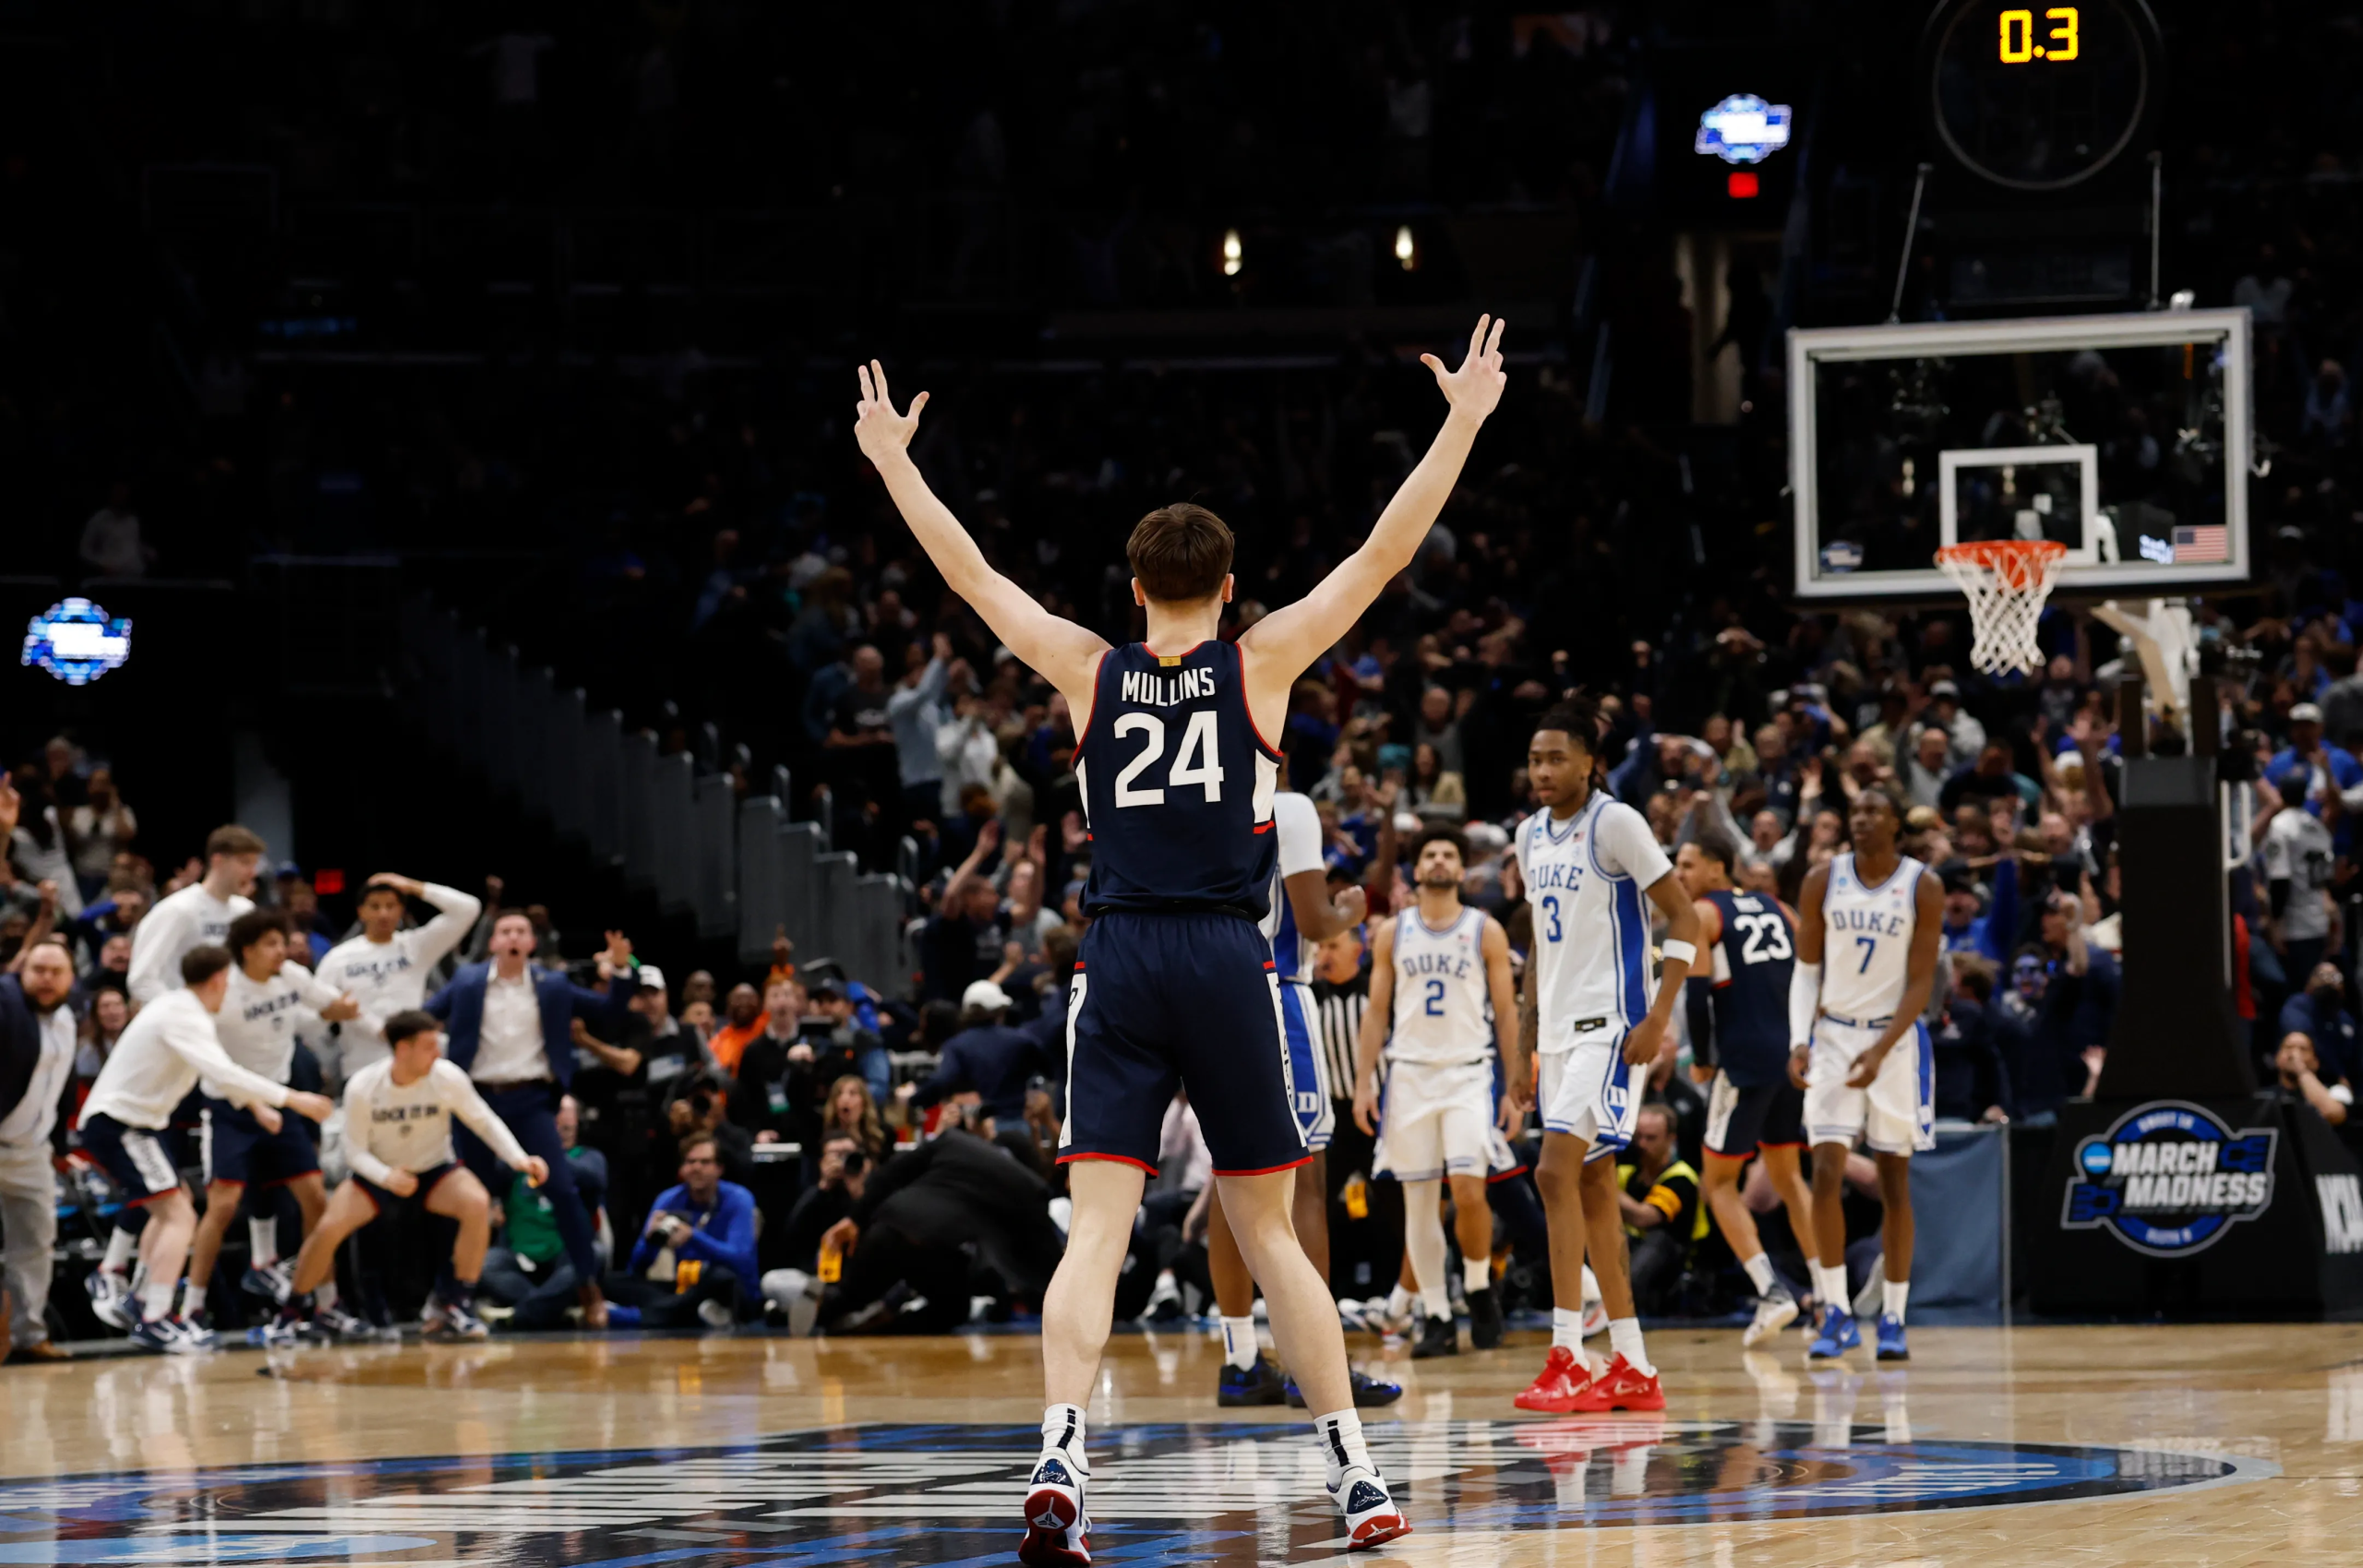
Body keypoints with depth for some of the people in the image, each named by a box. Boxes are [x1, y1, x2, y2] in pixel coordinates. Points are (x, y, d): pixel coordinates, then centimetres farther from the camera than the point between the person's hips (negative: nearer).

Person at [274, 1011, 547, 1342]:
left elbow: (485, 1121, -9)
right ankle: (292, 1313, 1)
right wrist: (386, 1176, -33)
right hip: (379, 1175, -1)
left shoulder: (447, 1077, -19)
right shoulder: (362, 1087, -20)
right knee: (330, 1227, -24)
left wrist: (519, 1159, -24)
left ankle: (455, 1305, -17)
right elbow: (355, 1149, -13)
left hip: (435, 1171, 1)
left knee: (477, 1203, -31)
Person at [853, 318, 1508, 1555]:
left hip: (1118, 965, 0)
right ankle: (1353, 1471, 10)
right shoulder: (1260, 665, 3)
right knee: (1270, 1234, 10)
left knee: (1094, 1233, -6)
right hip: (1228, 965, 0)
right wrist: (1462, 425, 10)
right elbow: (1383, 555, 4)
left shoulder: (1090, 674, 6)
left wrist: (892, 460, 26)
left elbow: (970, 575, 16)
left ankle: (1060, 1458, -25)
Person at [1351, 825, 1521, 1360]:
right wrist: (1363, 1083, 1)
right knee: (1419, 1200, 1)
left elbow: (1506, 1012, 4)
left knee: (1468, 1188, -17)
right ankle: (1435, 1316, 7)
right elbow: (1376, 1012, 9)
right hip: (1409, 1073, 2)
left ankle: (1479, 1285, 7)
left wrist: (1514, 1088, -2)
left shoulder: (1486, 931, 3)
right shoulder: (1393, 933, 8)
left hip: (1468, 1074, -2)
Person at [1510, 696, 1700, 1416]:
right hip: (1560, 1028, 9)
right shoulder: (1531, 835, 13)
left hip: (1610, 1025, -9)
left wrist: (1658, 1018, -18)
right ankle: (1632, 1369, 14)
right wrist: (1527, 1031, 19)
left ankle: (1567, 1357, -17)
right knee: (1590, 1183, 9)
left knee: (1555, 1170, -18)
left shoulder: (1616, 824, -11)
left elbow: (1684, 919, -12)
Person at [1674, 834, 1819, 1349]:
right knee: (1788, 1176, 18)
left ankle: (1771, 1291, -12)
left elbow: (1697, 992, -11)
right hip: (1795, 1055, 6)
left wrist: (1701, 1057, 0)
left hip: (1745, 1060, -6)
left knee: (1720, 1183, 4)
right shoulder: (1775, 909, 17)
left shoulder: (1702, 914, -3)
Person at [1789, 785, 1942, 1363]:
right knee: (1826, 1174, -10)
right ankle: (1836, 1313, -3)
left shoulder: (1922, 888, -7)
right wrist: (1799, 1040, -9)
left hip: (1896, 1039, -1)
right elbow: (1807, 968, 5)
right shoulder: (1822, 882, 0)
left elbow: (1920, 982, -8)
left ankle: (1893, 1320, 8)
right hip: (1834, 1034, 1)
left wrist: (1880, 1052, -18)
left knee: (1894, 1180, 2)